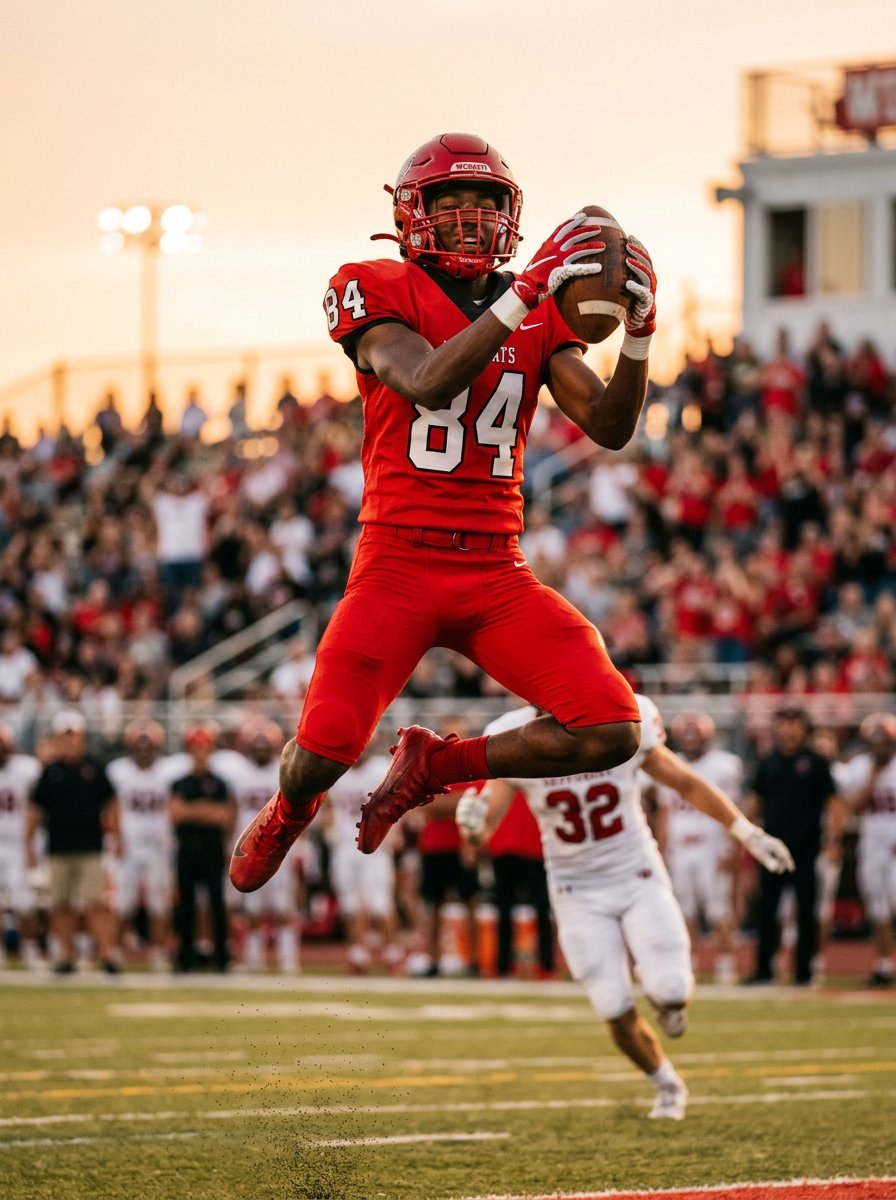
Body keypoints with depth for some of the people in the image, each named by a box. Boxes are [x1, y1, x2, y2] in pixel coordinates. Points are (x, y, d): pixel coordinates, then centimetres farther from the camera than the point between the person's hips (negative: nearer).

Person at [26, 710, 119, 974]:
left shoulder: (94, 769, 3)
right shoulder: (51, 772, 6)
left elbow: (110, 803, 12)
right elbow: (36, 809, 11)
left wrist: (113, 829, 3)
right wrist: (28, 842, 9)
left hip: (90, 850, -2)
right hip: (59, 850, 2)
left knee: (97, 904, -9)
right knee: (61, 905, 5)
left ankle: (107, 952, -7)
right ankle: (66, 955, 14)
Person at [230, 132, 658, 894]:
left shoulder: (541, 315, 10)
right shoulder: (378, 293, -3)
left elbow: (610, 427, 1)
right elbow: (428, 384, -22)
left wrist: (638, 335, -17)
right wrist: (527, 293, -30)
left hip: (497, 574, 4)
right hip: (399, 565, -4)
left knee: (611, 732, -13)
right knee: (324, 754, -17)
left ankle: (433, 766, 13)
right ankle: (291, 806, 25)